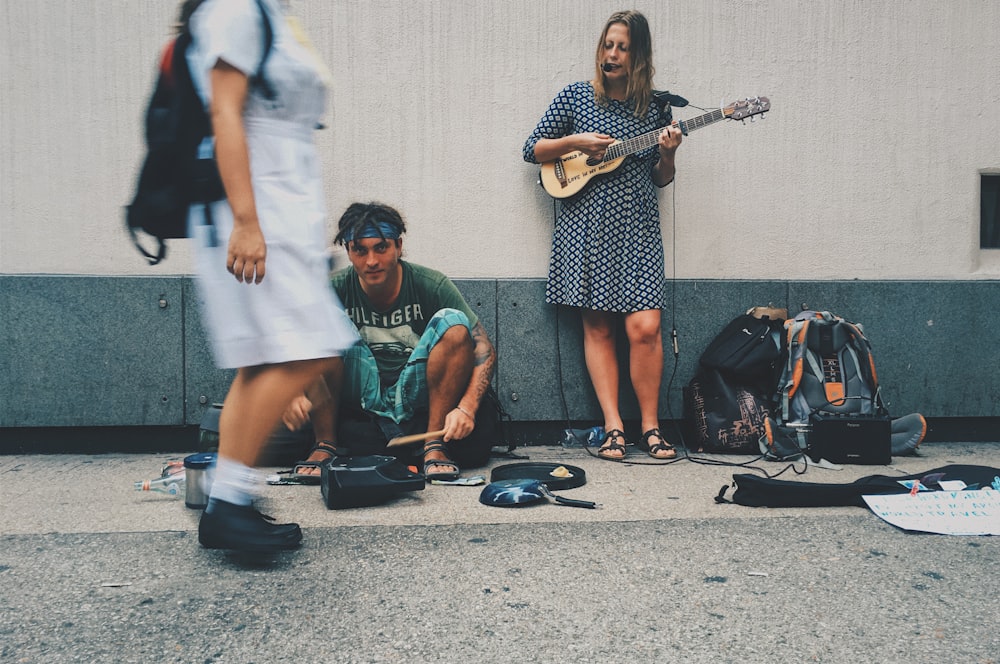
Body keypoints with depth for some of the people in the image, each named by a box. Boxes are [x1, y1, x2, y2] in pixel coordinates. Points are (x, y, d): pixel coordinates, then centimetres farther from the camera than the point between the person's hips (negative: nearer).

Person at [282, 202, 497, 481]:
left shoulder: (431, 285, -11)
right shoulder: (336, 289, -8)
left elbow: (485, 349, -12)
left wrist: (467, 408, -28)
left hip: (416, 398, 0)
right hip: (359, 402, 1)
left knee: (453, 322, -22)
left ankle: (435, 444, -21)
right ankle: (325, 445, -16)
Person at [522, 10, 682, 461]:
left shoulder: (654, 109, 10)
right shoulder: (576, 96, 7)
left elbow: (661, 180, 14)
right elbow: (532, 150, 9)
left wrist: (668, 154, -6)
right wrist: (574, 143, -6)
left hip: (637, 229, 1)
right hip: (586, 225, 0)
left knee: (645, 326, -10)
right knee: (597, 327, -1)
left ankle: (650, 427, 3)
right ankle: (613, 427, 5)